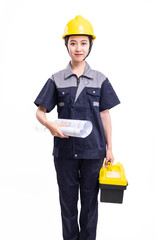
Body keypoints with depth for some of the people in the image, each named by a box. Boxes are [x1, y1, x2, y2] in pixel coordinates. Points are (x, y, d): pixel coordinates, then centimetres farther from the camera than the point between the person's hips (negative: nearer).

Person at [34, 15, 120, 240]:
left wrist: (109, 148, 4)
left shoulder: (100, 80, 3)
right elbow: (40, 111, 2)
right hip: (65, 150, 0)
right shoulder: (56, 80, 1)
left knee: (90, 200, 10)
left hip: (93, 150, 0)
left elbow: (105, 115, 5)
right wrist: (50, 125, -20)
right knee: (68, 200, 11)